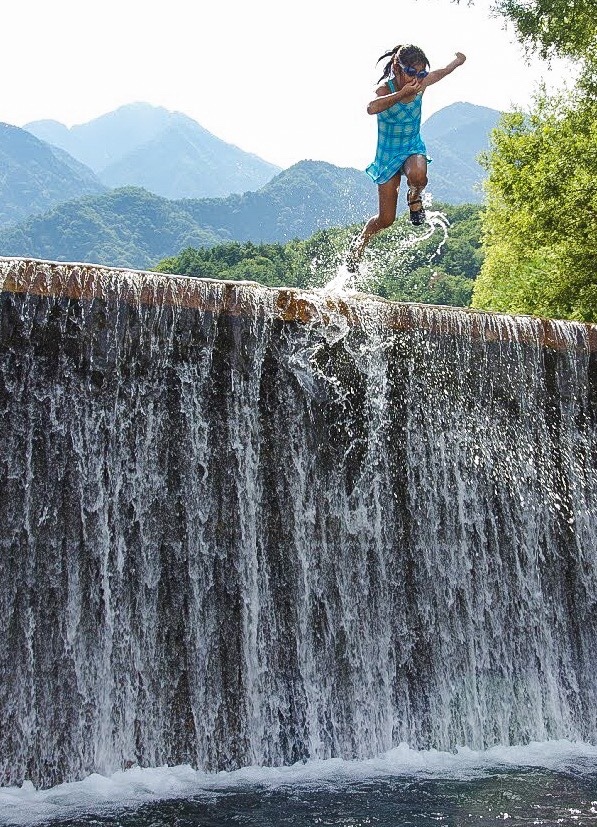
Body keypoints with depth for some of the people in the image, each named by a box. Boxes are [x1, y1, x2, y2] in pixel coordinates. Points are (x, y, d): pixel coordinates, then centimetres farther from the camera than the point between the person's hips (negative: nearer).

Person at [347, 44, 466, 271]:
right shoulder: (385, 89, -21)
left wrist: (457, 62, 33)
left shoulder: (421, 84, -8)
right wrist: (402, 93, -51)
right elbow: (372, 108, -47)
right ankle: (359, 243, 29)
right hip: (388, 155, -2)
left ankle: (414, 197, -2)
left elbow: (440, 73, 16)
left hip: (414, 149, 3)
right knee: (386, 219, -1)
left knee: (417, 175, -38)